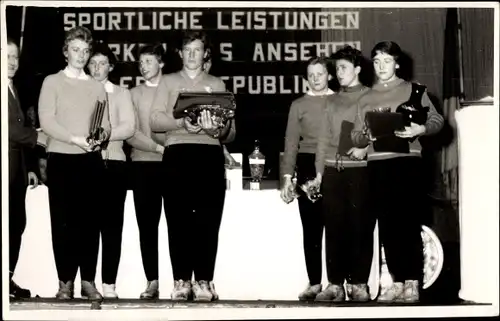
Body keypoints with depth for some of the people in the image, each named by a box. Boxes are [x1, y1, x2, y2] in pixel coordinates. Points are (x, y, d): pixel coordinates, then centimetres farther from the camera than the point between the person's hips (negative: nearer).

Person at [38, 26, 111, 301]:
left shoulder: (97, 87, 15)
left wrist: (100, 137, -13)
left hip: (92, 160, 3)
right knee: (63, 222, -3)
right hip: (61, 159, -3)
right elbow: (47, 121, -7)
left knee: (90, 221, 1)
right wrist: (76, 139, -18)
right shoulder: (52, 82, 4)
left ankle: (88, 281, 5)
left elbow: (106, 125, 9)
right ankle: (65, 281, 2)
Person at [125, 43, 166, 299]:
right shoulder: (134, 94, 10)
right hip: (144, 164, 2)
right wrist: (160, 147, -12)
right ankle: (152, 281, 4)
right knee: (147, 224, 1)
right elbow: (131, 135, 1)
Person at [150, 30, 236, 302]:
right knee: (178, 219, -5)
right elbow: (155, 120, 4)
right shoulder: (168, 81, 18)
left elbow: (231, 130, 10)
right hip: (177, 153, 0)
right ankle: (181, 281, -3)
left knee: (207, 220, -6)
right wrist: (182, 123, -14)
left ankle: (204, 281, -5)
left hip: (210, 154, 0)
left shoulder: (217, 84, 19)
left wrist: (217, 129, -13)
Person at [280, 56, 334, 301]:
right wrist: (287, 177, 1)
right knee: (311, 227, 2)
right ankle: (315, 283, 6)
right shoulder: (298, 105, 11)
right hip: (308, 168, 1)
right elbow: (291, 142, 8)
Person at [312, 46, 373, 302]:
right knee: (334, 228, 2)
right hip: (333, 170, 4)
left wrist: (365, 148, -20)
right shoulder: (332, 101, 18)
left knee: (360, 227, -3)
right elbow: (324, 138, 16)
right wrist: (319, 171, 9)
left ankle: (359, 283, 2)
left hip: (360, 169, -4)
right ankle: (335, 284, 5)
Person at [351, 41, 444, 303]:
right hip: (377, 165, 3)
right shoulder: (365, 99, 19)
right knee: (387, 226, 1)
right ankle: (397, 283, 5)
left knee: (409, 223, -8)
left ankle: (412, 284, -7)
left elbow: (436, 121, 5)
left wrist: (419, 129, -15)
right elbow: (356, 137, 14)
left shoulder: (413, 90, 10)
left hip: (407, 161, -3)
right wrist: (366, 136, -8)